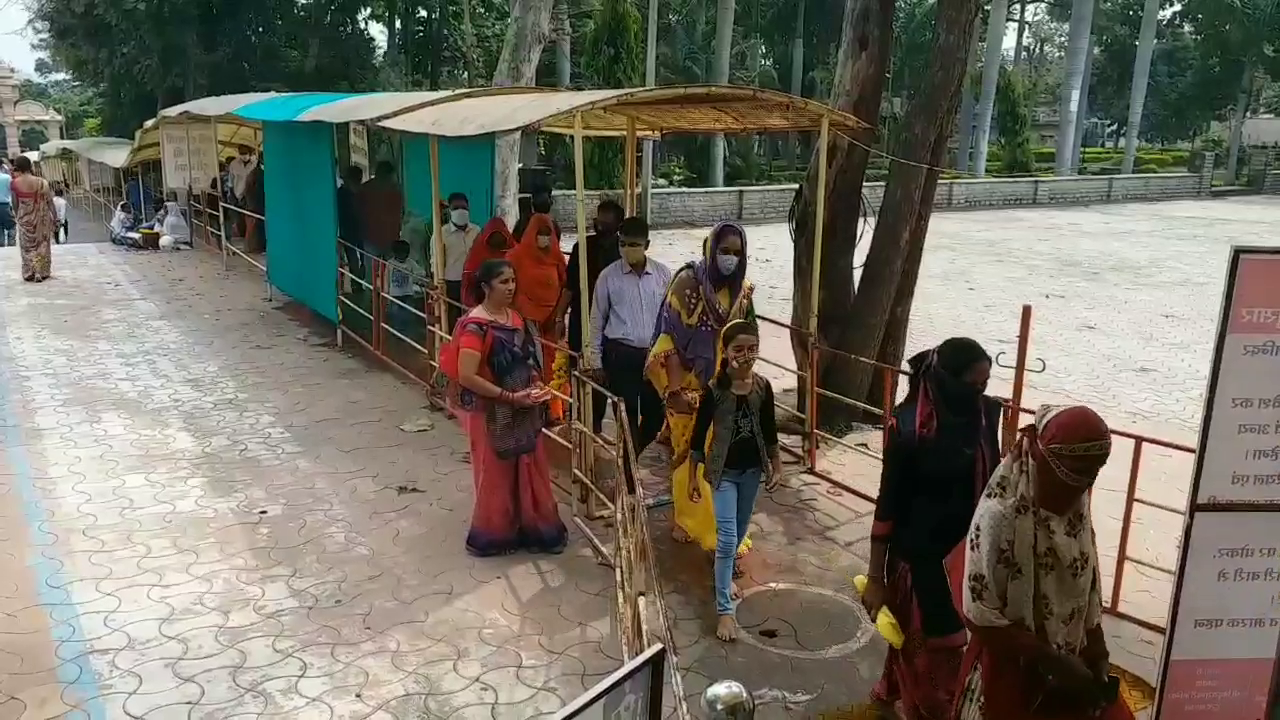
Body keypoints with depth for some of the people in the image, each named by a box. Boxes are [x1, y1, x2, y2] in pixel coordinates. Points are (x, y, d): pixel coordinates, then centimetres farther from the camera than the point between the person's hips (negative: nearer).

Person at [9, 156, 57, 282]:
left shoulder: (15, 183, -10)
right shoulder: (41, 182, -10)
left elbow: (15, 204, -1)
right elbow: (50, 202, -7)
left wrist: (18, 216, 16)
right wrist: (55, 219, 1)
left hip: (25, 219, 0)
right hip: (42, 218, 0)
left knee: (28, 246, 14)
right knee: (42, 245, 14)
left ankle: (30, 274, 17)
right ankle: (42, 273, 17)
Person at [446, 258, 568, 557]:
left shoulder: (515, 318, 5)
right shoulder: (475, 325, -19)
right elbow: (466, 377, -24)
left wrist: (537, 384, -1)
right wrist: (510, 397, -22)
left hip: (524, 412, 7)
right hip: (492, 414, -7)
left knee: (529, 471, 14)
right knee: (497, 475, 7)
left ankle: (531, 529, 29)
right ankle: (493, 535, 24)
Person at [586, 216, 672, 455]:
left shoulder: (663, 274, 0)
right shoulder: (608, 276, -4)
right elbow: (597, 320, 2)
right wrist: (595, 361, 2)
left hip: (655, 354, 2)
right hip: (620, 354, -2)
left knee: (656, 412, 8)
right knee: (627, 414, 3)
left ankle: (638, 455, 34)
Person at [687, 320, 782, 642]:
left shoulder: (763, 387, -6)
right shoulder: (714, 390, -17)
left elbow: (770, 431, 6)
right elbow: (698, 435, -10)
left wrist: (777, 467, 8)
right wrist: (692, 478, -6)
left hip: (752, 469, 4)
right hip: (723, 472, -4)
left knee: (740, 532, 20)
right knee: (727, 538, -7)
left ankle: (724, 574, 47)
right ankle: (724, 609, 0)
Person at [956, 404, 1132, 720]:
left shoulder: (1076, 506, -5)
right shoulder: (1001, 514, -26)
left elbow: (1089, 589, 6)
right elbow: (981, 617, -22)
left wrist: (1097, 653, -1)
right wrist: (1054, 661, -19)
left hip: (1072, 661, 6)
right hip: (1012, 668, -5)